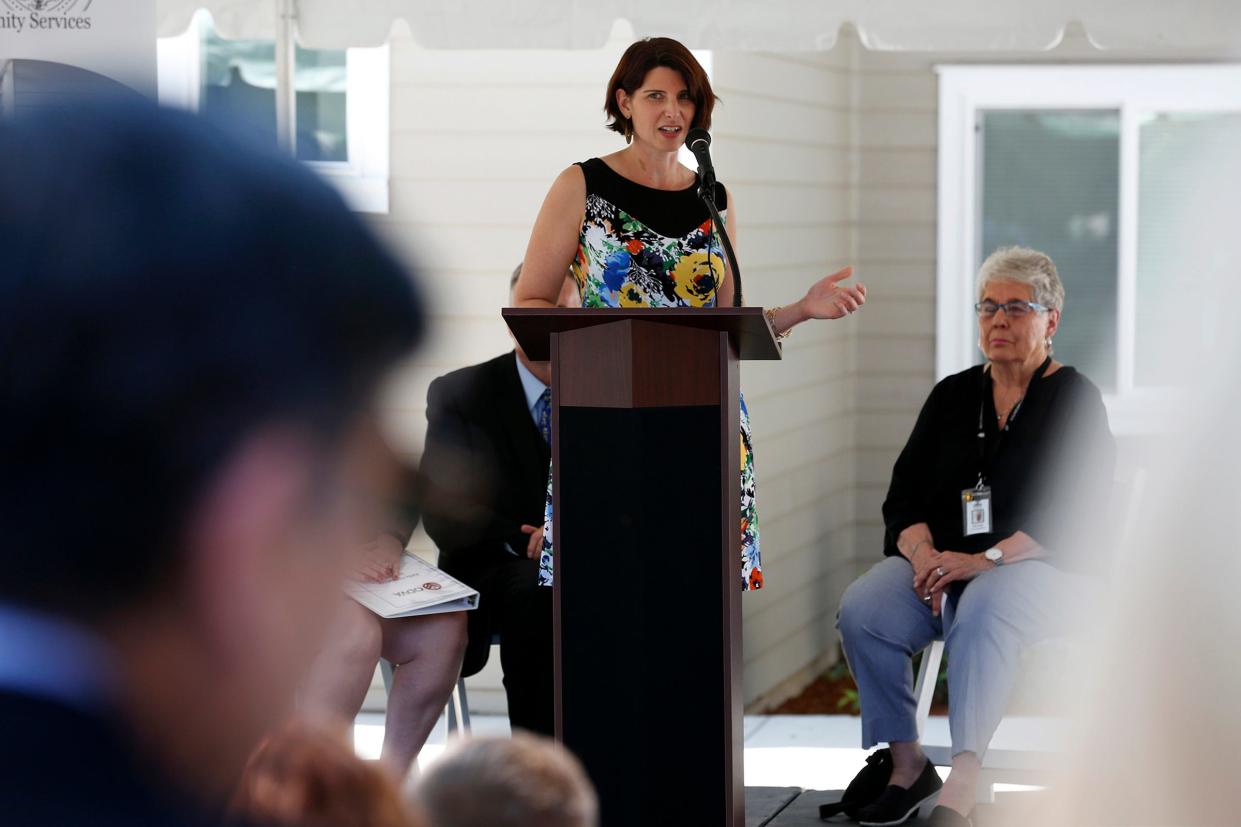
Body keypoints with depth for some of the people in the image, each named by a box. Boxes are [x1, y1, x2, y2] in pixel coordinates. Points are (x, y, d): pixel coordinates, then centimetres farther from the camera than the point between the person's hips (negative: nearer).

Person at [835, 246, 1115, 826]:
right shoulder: (952, 396, 15)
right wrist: (924, 553, -13)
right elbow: (903, 496, 10)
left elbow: (1074, 516, -11)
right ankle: (906, 764, -15)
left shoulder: (1075, 401, 1)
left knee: (982, 612, -39)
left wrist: (985, 559, -23)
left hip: (1036, 565, -5)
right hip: (940, 559, 5)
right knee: (861, 610, -25)